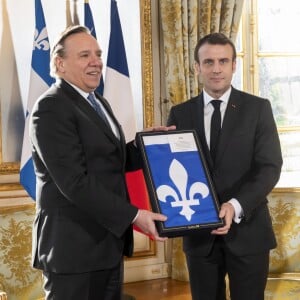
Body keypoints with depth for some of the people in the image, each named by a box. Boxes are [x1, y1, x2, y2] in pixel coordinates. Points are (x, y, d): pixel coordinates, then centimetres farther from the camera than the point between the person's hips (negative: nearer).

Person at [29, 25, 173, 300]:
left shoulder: (99, 102, 14)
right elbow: (75, 182, -22)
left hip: (108, 241, 9)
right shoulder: (51, 108, -15)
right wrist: (133, 215, -22)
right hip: (74, 246, -9)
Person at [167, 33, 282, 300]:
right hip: (199, 232, 2)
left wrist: (236, 206, -22)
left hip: (247, 230, -2)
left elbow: (270, 167, -7)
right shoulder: (180, 114, 6)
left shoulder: (258, 108, 0)